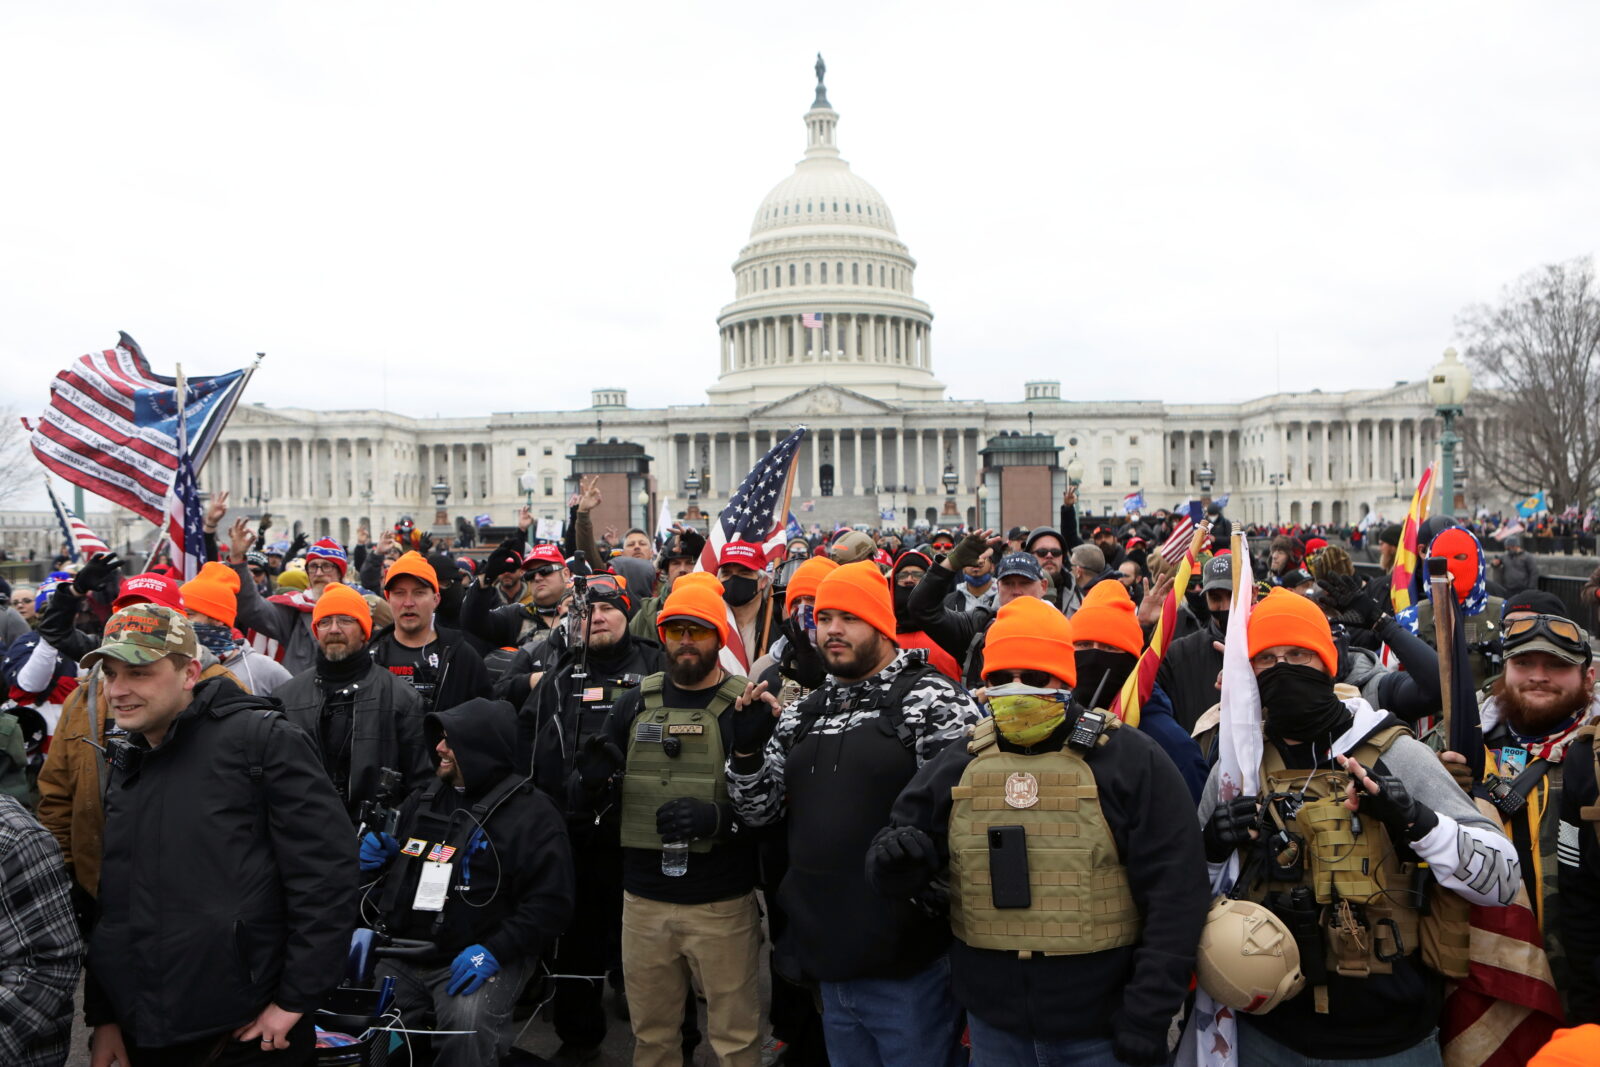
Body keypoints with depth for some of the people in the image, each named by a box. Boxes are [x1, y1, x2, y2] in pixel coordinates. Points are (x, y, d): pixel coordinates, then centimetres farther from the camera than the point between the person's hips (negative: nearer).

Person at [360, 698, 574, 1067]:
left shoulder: (531, 813, -5)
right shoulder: (422, 800, 15)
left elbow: (550, 903, -11)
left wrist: (494, 951, -20)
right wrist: (382, 854, 8)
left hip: (478, 959, -5)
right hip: (401, 953, 6)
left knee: (466, 1030, -30)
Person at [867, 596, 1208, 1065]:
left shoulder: (1131, 762, -9)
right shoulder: (956, 766, 0)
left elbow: (1174, 894, -8)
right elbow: (898, 870, 6)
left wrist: (1148, 1014, -10)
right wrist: (896, 856, -18)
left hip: (1101, 1026, -3)